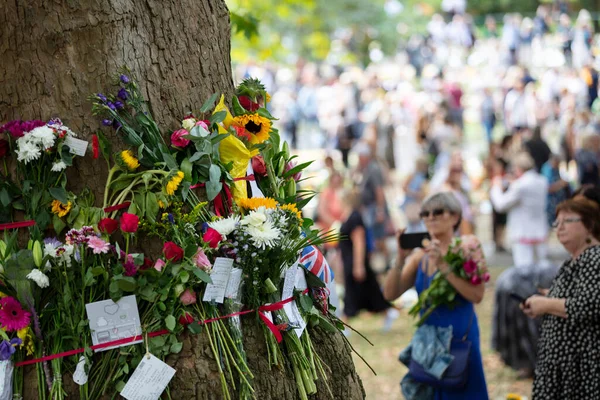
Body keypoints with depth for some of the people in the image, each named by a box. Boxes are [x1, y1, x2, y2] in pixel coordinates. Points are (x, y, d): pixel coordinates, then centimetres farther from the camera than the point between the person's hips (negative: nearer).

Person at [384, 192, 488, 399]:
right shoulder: (420, 256, 6)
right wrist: (401, 259, -13)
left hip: (460, 340, -5)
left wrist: (443, 266, -23)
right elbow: (390, 294, 0)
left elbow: (477, 295, -21)